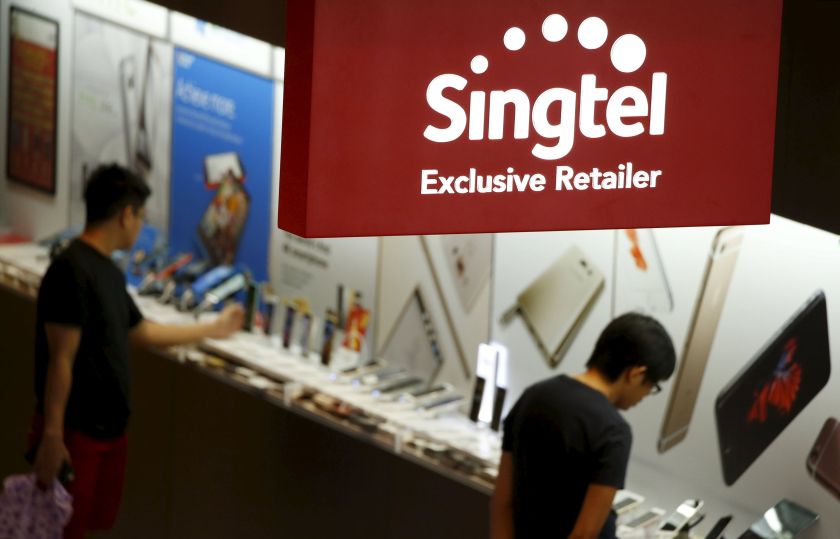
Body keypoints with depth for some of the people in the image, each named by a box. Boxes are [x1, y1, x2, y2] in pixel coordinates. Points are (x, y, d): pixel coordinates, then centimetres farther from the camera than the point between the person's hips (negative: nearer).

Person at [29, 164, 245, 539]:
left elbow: (140, 331, 25)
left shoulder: (109, 272, 11)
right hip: (74, 432, -9)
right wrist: (51, 436, -24)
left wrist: (212, 329, 32)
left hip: (109, 427, 9)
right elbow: (60, 360, -22)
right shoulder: (72, 271, -19)